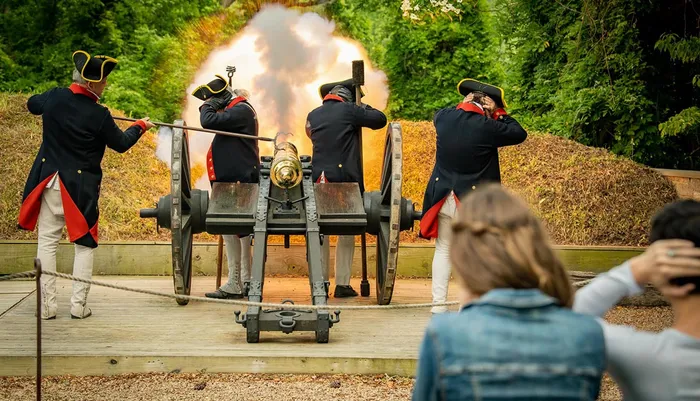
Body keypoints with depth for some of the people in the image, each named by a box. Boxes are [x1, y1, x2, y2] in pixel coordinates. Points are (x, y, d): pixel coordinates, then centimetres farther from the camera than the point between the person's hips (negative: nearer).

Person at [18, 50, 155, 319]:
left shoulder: (54, 98, -4)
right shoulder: (98, 115, -15)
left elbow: (32, 104, 19)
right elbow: (121, 144, 0)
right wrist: (140, 126, 18)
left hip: (50, 182, 3)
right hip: (82, 188, -3)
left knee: (47, 242, 7)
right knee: (84, 244, 10)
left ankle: (47, 306, 5)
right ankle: (78, 305, 7)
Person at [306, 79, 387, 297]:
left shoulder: (312, 115, 10)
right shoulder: (349, 111, -4)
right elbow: (380, 119, 3)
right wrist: (364, 107, 20)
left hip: (319, 179, 4)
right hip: (345, 179, -4)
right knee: (347, 234, 6)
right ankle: (342, 284, 4)